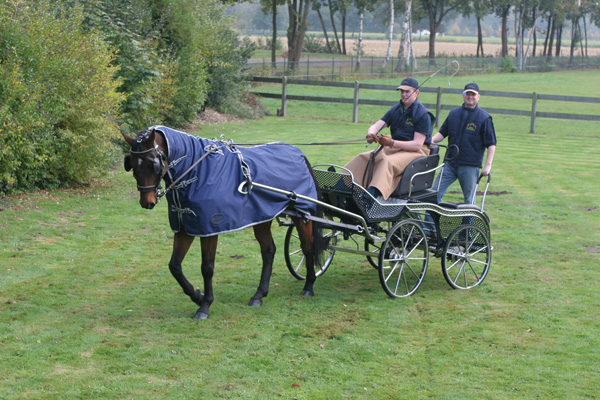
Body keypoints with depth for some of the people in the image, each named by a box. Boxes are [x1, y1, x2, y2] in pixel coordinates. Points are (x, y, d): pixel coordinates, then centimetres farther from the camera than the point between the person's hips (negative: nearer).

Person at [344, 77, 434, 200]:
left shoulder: (423, 114, -10)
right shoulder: (395, 110, 12)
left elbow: (417, 144, -18)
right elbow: (376, 126, 5)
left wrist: (392, 143, -29)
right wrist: (371, 134, -22)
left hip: (415, 151, -8)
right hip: (394, 148, 8)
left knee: (388, 162, -37)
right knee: (362, 158, -12)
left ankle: (372, 194, -57)